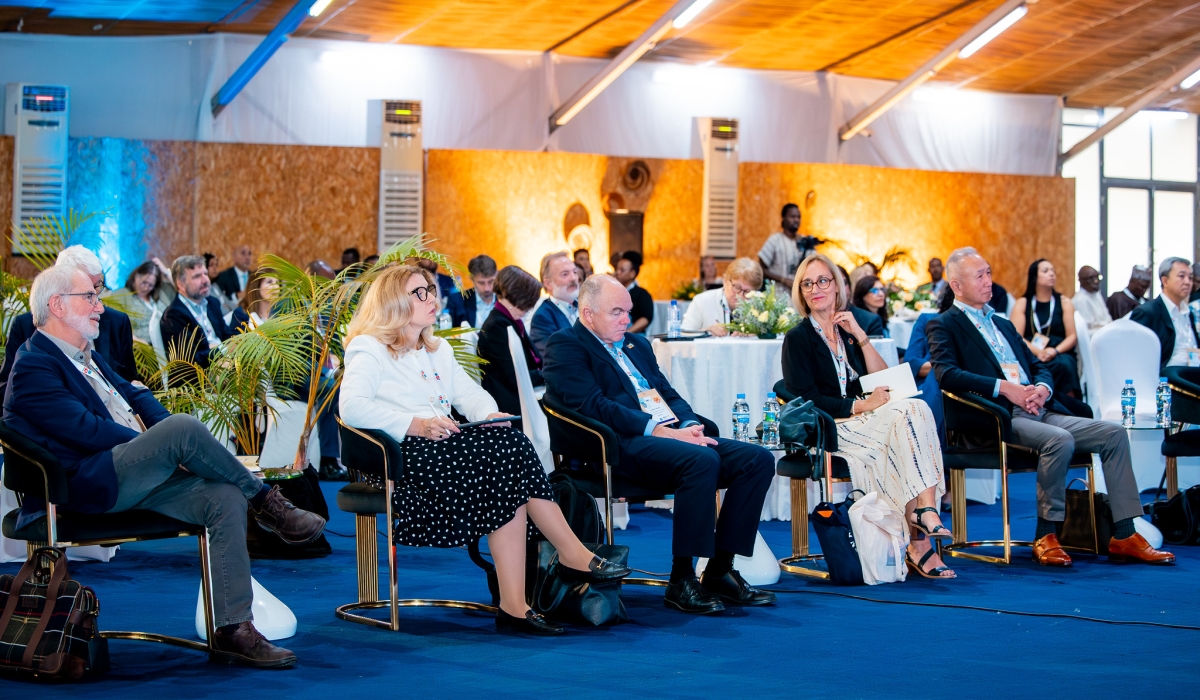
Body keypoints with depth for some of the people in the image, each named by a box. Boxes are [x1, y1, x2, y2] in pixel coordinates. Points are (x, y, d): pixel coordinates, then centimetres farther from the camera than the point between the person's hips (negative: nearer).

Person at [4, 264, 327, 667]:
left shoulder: (87, 356, 23)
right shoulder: (33, 366, -8)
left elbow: (134, 396, 20)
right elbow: (85, 429, -17)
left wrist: (174, 448, -1)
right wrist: (173, 443, -15)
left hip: (138, 476, 9)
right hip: (91, 485, -9)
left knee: (225, 499, -14)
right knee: (182, 426, -29)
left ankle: (232, 629, -16)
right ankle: (265, 502, -8)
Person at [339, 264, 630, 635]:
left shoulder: (438, 349, 30)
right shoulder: (369, 350, 3)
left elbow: (470, 393, 23)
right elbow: (352, 407, -14)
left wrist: (490, 415, -2)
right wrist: (415, 425, -23)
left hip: (447, 444, 7)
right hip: (404, 453, -7)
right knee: (509, 449, -29)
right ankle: (573, 555, -25)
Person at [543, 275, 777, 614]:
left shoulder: (636, 344, 28)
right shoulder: (565, 346, 1)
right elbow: (592, 405, -13)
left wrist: (688, 426, -2)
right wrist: (659, 430, -20)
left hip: (672, 437, 9)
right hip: (620, 446, -9)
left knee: (758, 459, -10)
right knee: (702, 460, -34)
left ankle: (720, 570, -9)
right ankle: (681, 580, -26)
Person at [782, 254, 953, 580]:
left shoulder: (847, 332, 20)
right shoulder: (798, 338, 4)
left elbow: (883, 380, 8)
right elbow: (807, 401, -8)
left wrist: (860, 335, -1)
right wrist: (862, 405, -17)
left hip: (861, 423, 5)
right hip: (827, 432, -5)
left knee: (916, 409, -27)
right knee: (910, 413, -29)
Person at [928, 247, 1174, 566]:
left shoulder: (1002, 324, 28)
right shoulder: (943, 326, 5)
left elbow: (1037, 366, 24)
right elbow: (946, 374, -13)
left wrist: (1043, 388, -1)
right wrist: (1004, 387, -19)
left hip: (1038, 410, 8)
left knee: (1113, 433, -9)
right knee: (1059, 440, -33)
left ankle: (1124, 535, -9)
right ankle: (1046, 536, -21)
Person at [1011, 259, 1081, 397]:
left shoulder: (1064, 303, 17)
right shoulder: (1022, 304, 15)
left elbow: (1072, 336, 8)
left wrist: (1055, 351, -12)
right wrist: (1038, 352, -15)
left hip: (1060, 353, 1)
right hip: (1031, 355, -1)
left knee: (1064, 365, -35)